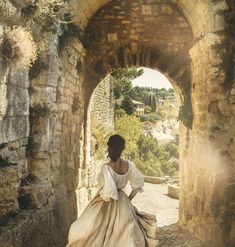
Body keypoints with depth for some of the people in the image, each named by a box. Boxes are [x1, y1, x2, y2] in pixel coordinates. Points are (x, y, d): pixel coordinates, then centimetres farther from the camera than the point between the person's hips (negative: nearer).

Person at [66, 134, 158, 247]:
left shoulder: (106, 167, -24)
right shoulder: (129, 165, -7)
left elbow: (108, 190, -33)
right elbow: (139, 183, 3)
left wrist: (98, 198, -14)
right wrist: (129, 198, 15)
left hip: (106, 204, -5)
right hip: (122, 204, 5)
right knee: (124, 236, 19)